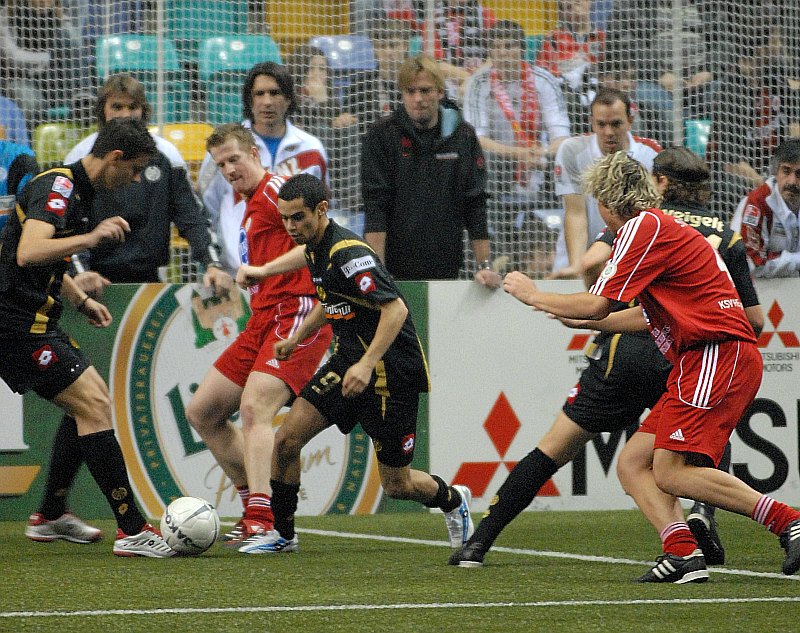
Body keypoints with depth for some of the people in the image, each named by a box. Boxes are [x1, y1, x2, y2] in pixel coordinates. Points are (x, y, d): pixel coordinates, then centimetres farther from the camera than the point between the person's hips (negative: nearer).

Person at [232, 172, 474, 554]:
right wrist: (297, 338, 28)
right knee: (287, 439, -6)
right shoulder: (316, 247, 4)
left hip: (392, 371, -8)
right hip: (348, 361, 8)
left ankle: (453, 501, 33)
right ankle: (281, 533, 9)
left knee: (396, 485, 2)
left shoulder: (348, 254, -24)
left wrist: (367, 364, -37)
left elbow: (396, 309, -30)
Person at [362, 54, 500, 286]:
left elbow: (476, 205, 6)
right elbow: (375, 207, -9)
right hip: (395, 271, -2)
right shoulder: (381, 136, -2)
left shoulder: (464, 136, 6)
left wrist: (484, 266, 1)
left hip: (447, 272, 2)